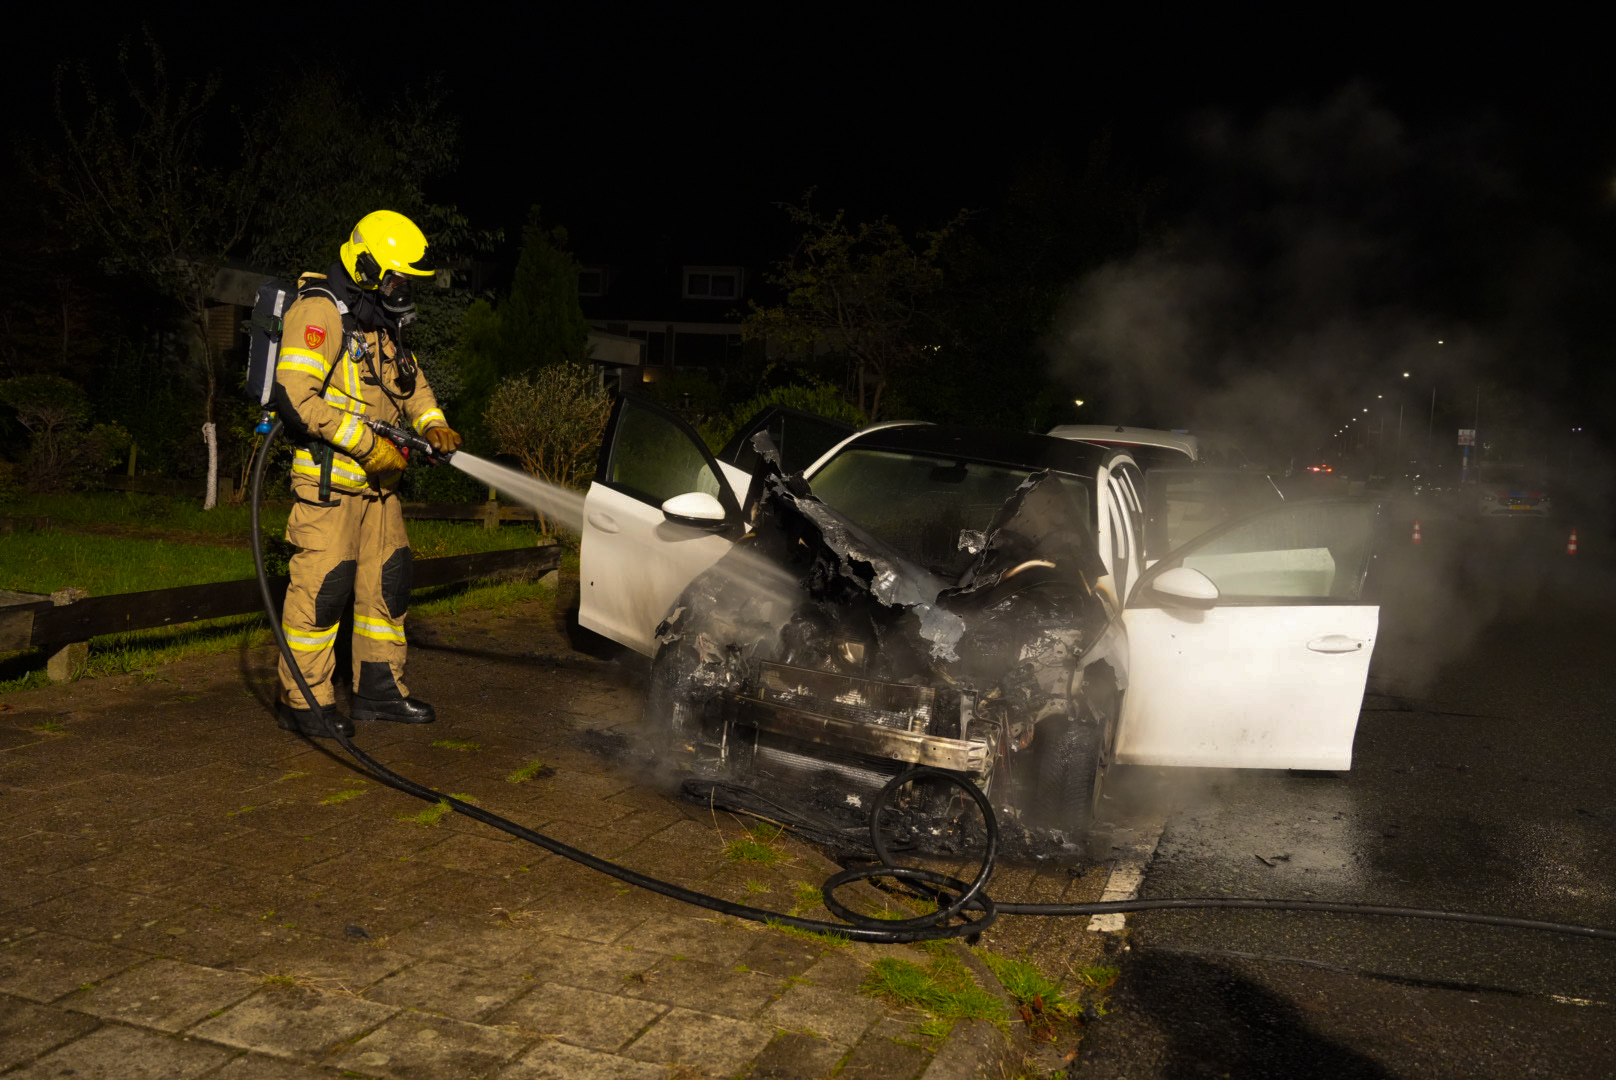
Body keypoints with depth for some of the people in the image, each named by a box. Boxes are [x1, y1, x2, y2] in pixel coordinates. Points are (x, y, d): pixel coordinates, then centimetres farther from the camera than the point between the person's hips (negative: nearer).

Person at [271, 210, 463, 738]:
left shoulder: (380, 322, 17)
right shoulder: (319, 312, -13)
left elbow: (410, 382, 25)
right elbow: (295, 394, -23)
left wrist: (432, 424, 4)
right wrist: (367, 443, -21)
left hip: (377, 478, 9)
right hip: (328, 479, -9)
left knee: (388, 580, 12)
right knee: (322, 585, -7)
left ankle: (380, 689, 23)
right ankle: (302, 701, 4)